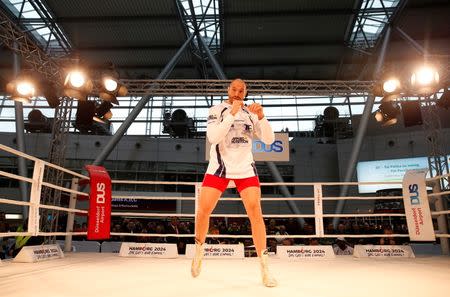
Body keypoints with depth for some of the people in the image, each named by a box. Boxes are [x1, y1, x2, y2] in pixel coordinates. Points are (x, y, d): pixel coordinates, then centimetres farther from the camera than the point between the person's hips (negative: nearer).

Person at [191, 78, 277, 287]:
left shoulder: (251, 113, 7)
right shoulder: (217, 110, -1)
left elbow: (269, 140, -1)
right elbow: (213, 137, -18)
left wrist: (261, 117, -16)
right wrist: (232, 114, -23)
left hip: (245, 168, 2)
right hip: (219, 166, -1)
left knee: (255, 211, -10)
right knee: (203, 210, -4)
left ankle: (264, 269, -3)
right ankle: (199, 251, 24)